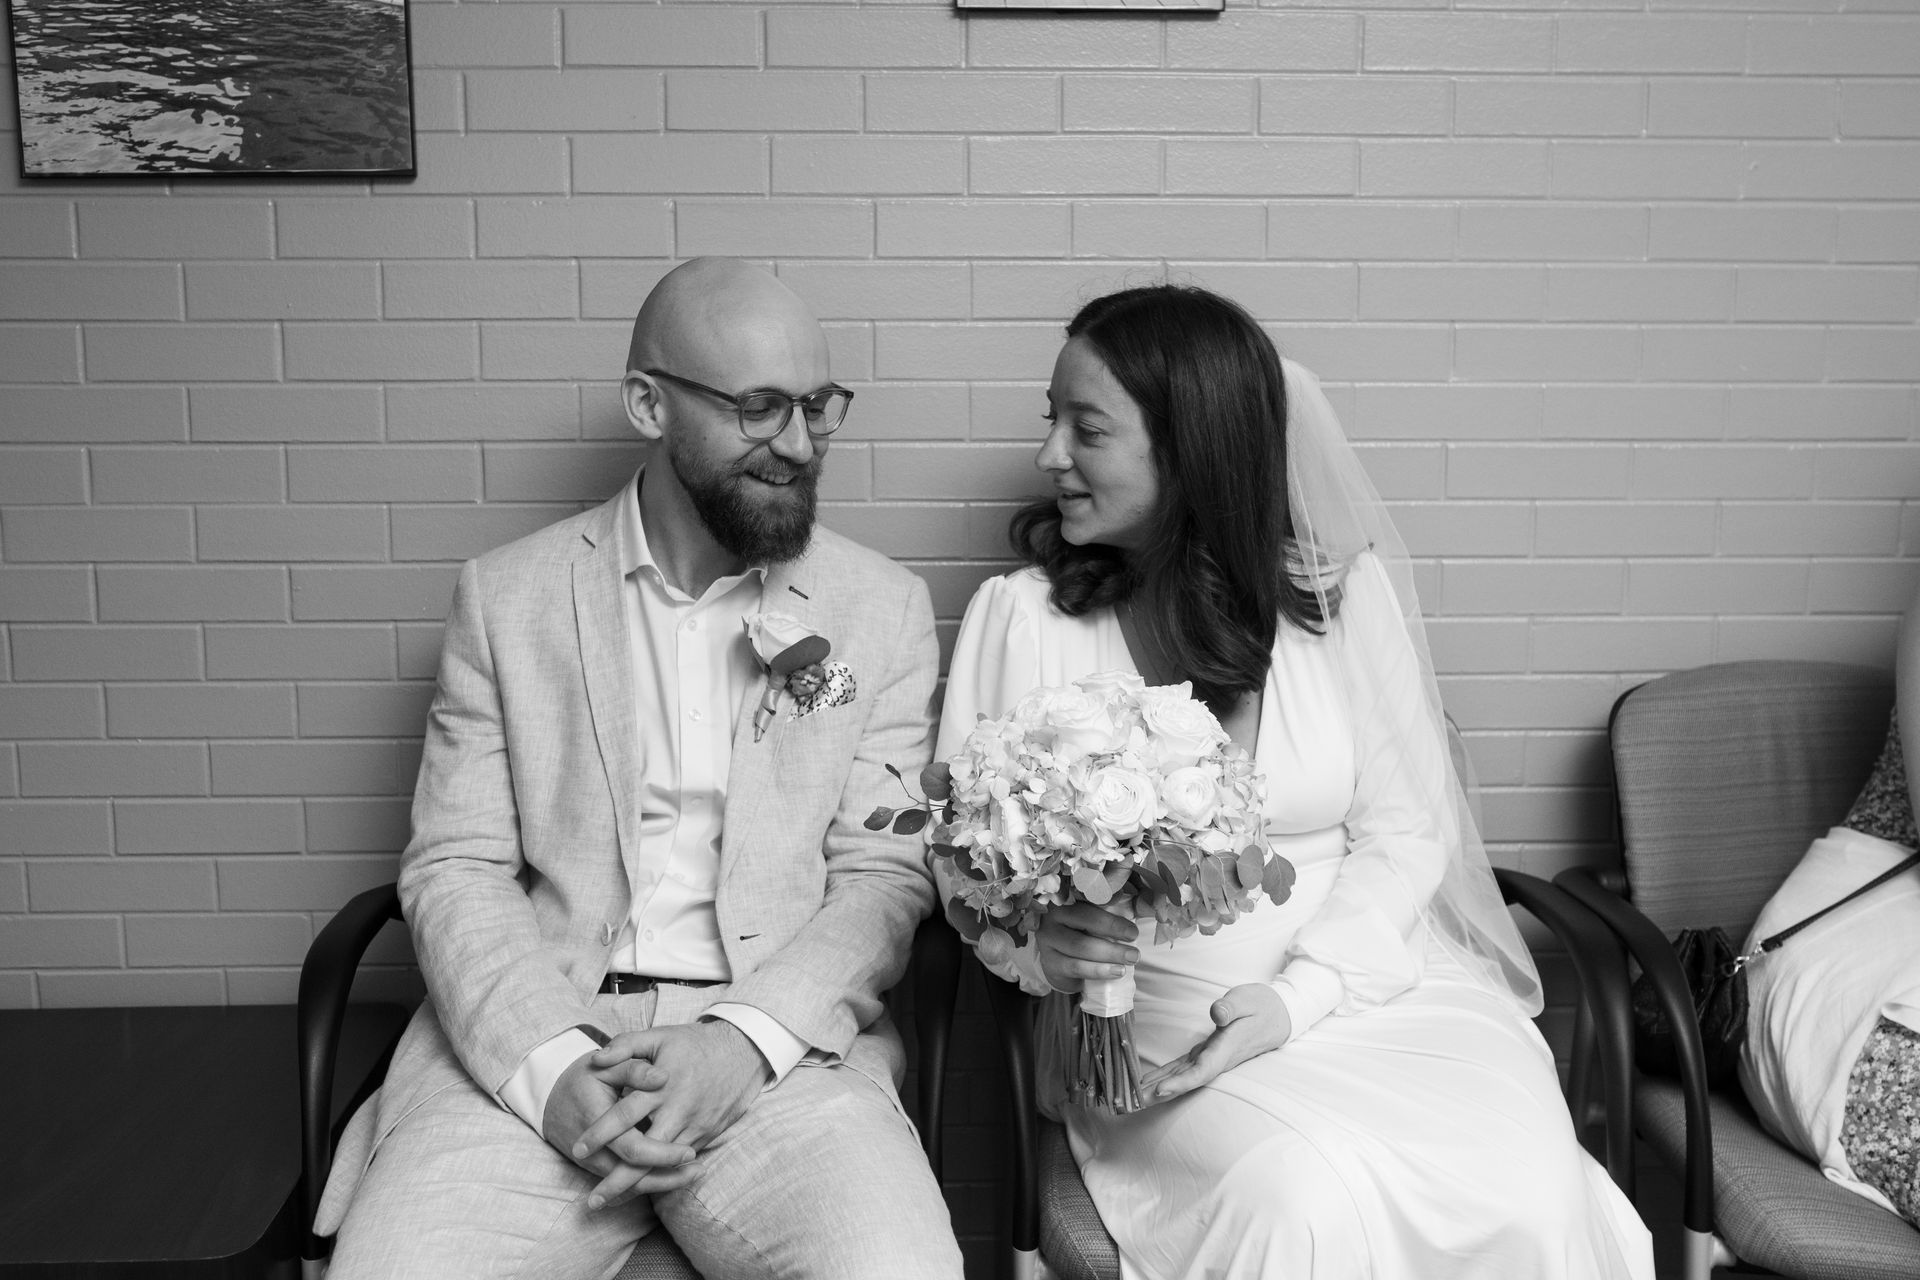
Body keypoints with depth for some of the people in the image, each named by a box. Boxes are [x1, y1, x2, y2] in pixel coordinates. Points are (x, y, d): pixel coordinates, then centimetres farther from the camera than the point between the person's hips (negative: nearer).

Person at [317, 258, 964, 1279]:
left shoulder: (883, 607, 5)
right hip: (529, 1042, 1)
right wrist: (551, 1067, -13)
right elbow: (454, 868, 3)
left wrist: (746, 1040, -15)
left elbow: (883, 877, 1)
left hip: (781, 1044, 0)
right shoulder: (505, 596, 6)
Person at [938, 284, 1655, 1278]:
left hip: (1367, 975, 2)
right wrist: (1040, 944, -23)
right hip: (1151, 1015, -2)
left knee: (1529, 1191, -23)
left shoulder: (1340, 588, 1)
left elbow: (1404, 832, 0)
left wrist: (1298, 995, -15)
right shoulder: (1022, 615, -2)